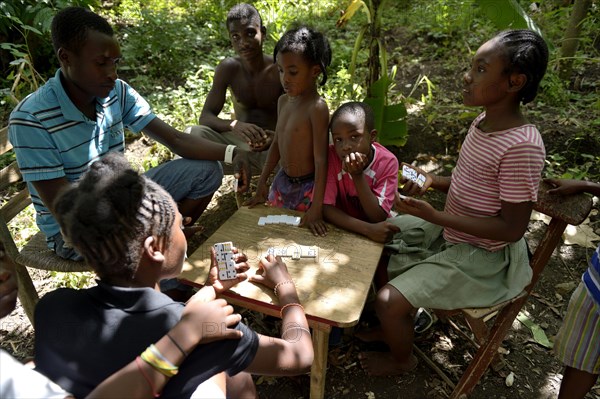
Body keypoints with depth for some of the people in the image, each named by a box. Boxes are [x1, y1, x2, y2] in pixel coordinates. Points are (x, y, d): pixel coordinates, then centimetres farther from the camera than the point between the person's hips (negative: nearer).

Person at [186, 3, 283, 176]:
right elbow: (205, 117, -8)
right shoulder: (227, 68, -5)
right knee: (192, 134, -23)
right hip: (240, 144, 1)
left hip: (275, 147, -1)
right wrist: (234, 125, -31)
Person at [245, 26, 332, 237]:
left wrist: (316, 208, -22)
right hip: (282, 182, 7)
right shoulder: (283, 101, 2)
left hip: (307, 187, -7)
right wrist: (261, 184, 13)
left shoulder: (317, 107, -20)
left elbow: (321, 159, -21)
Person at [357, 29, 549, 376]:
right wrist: (433, 181, -6)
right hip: (450, 231, 9)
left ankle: (402, 359, 19)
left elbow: (512, 229, -24)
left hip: (481, 256, -9)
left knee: (388, 301, -18)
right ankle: (395, 324, 31)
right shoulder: (483, 121, -1)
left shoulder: (523, 146, -27)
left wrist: (434, 216, -28)